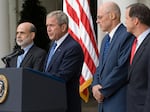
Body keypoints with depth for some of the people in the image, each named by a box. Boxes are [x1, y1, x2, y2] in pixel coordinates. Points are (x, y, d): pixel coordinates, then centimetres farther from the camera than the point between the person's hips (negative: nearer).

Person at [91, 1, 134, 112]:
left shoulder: (127, 36, -14)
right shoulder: (106, 39, 17)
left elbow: (123, 68, -20)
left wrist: (103, 91, -13)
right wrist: (95, 85, 0)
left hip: (119, 101, -8)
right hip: (105, 99, 8)